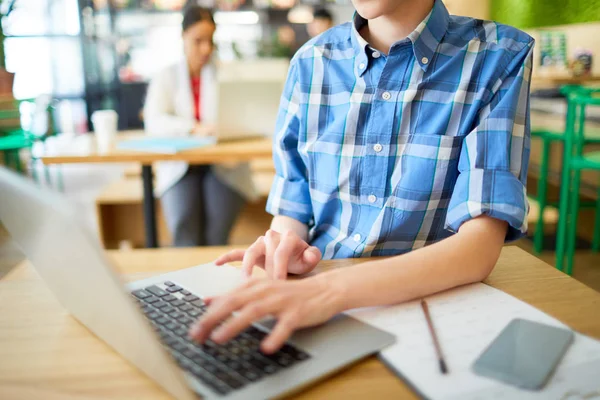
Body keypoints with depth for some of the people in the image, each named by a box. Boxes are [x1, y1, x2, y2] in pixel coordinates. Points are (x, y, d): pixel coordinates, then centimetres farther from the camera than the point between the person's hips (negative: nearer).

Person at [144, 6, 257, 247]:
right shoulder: (166, 77, 12)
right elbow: (154, 121, -5)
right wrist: (195, 129, -24)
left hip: (224, 166, 0)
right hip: (180, 167, 1)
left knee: (215, 234, -24)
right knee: (185, 232, -24)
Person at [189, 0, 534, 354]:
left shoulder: (502, 58, -7)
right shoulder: (311, 62, 2)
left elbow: (482, 245, -18)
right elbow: (291, 209, 8)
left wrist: (333, 289, -31)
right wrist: (286, 248, -14)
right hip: (311, 296, 3)